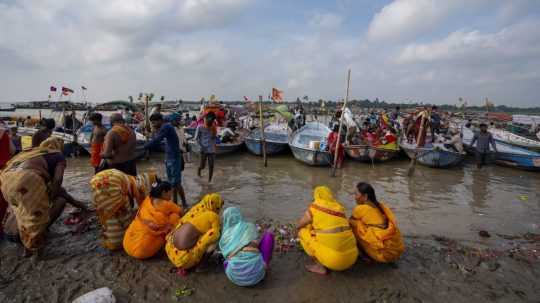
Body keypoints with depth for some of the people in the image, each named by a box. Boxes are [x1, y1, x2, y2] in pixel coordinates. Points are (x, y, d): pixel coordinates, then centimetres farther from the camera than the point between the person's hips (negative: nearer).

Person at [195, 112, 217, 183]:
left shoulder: (213, 128, 2)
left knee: (211, 166, 3)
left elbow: (214, 137, -7)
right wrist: (201, 146, -11)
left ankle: (209, 181, 17)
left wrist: (213, 128, -15)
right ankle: (199, 169, 39)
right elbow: (196, 138, -3)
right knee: (202, 166, 2)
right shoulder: (200, 127, -7)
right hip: (204, 149, -2)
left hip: (212, 150, 2)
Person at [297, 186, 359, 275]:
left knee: (302, 232, 11)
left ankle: (320, 266, 8)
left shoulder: (313, 208, 1)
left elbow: (299, 226, 17)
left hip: (333, 259, -6)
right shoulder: (340, 207, 13)